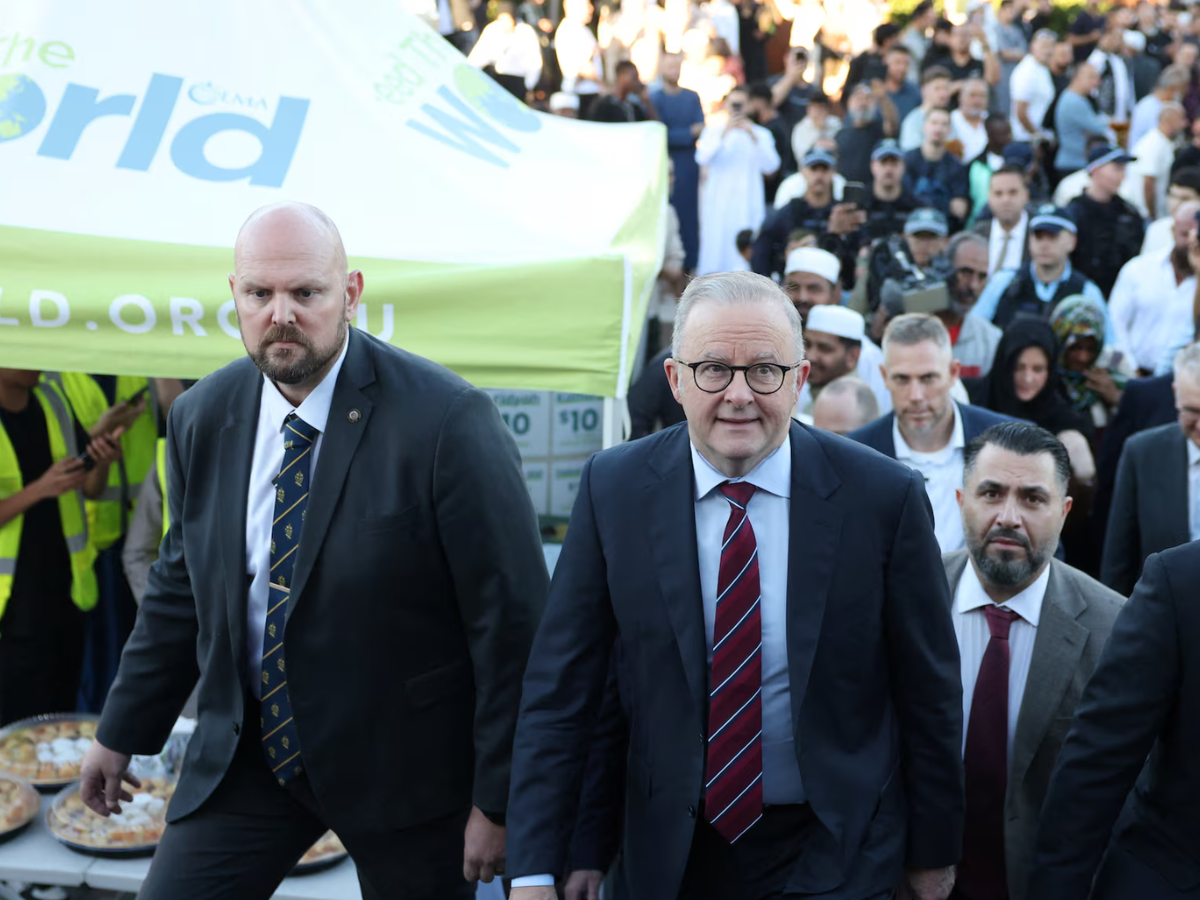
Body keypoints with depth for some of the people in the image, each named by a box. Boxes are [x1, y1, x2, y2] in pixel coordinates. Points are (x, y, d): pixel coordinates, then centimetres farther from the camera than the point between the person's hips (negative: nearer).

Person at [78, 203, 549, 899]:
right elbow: (182, 586, 12)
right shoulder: (203, 417, -1)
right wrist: (123, 733, 18)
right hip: (246, 749, 4)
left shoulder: (446, 419, -19)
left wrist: (497, 799, -13)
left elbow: (512, 614, -16)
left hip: (401, 762, -4)